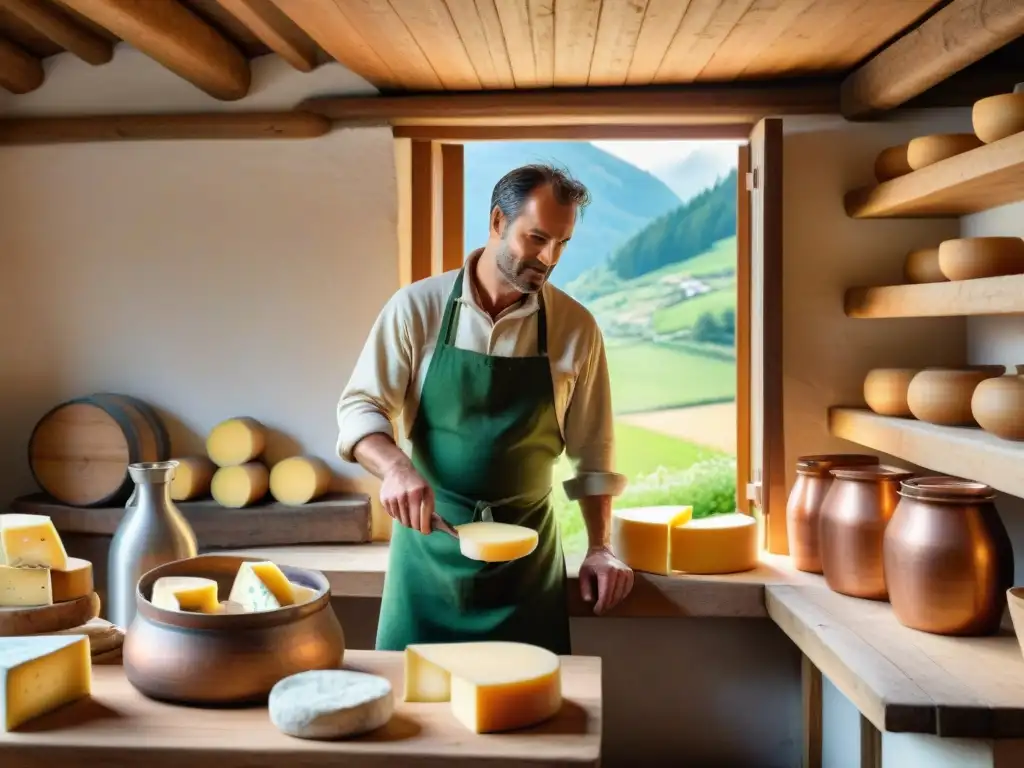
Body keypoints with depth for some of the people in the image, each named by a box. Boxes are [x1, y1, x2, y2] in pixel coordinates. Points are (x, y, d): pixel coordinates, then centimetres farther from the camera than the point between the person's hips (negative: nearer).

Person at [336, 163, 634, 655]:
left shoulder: (576, 328, -2)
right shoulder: (417, 307, -6)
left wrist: (600, 548, -1)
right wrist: (396, 467, -25)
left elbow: (591, 453, 4)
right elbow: (359, 407, -6)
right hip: (429, 537, -1)